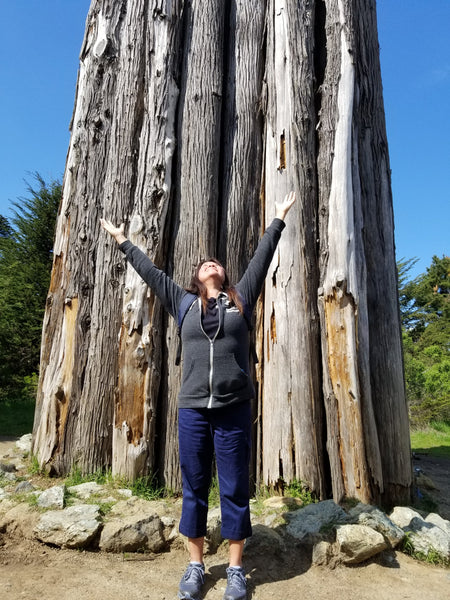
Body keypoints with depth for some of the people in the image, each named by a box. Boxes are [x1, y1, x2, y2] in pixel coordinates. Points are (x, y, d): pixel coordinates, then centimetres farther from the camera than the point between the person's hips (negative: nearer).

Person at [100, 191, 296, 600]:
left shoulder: (241, 299, 9)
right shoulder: (184, 303, 11)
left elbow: (261, 260, 13)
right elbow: (152, 272, 18)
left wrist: (278, 220, 19)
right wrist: (124, 242, 26)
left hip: (234, 409, -1)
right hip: (192, 409, 1)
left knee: (235, 490, 8)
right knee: (194, 490, 11)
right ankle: (196, 566, 27)